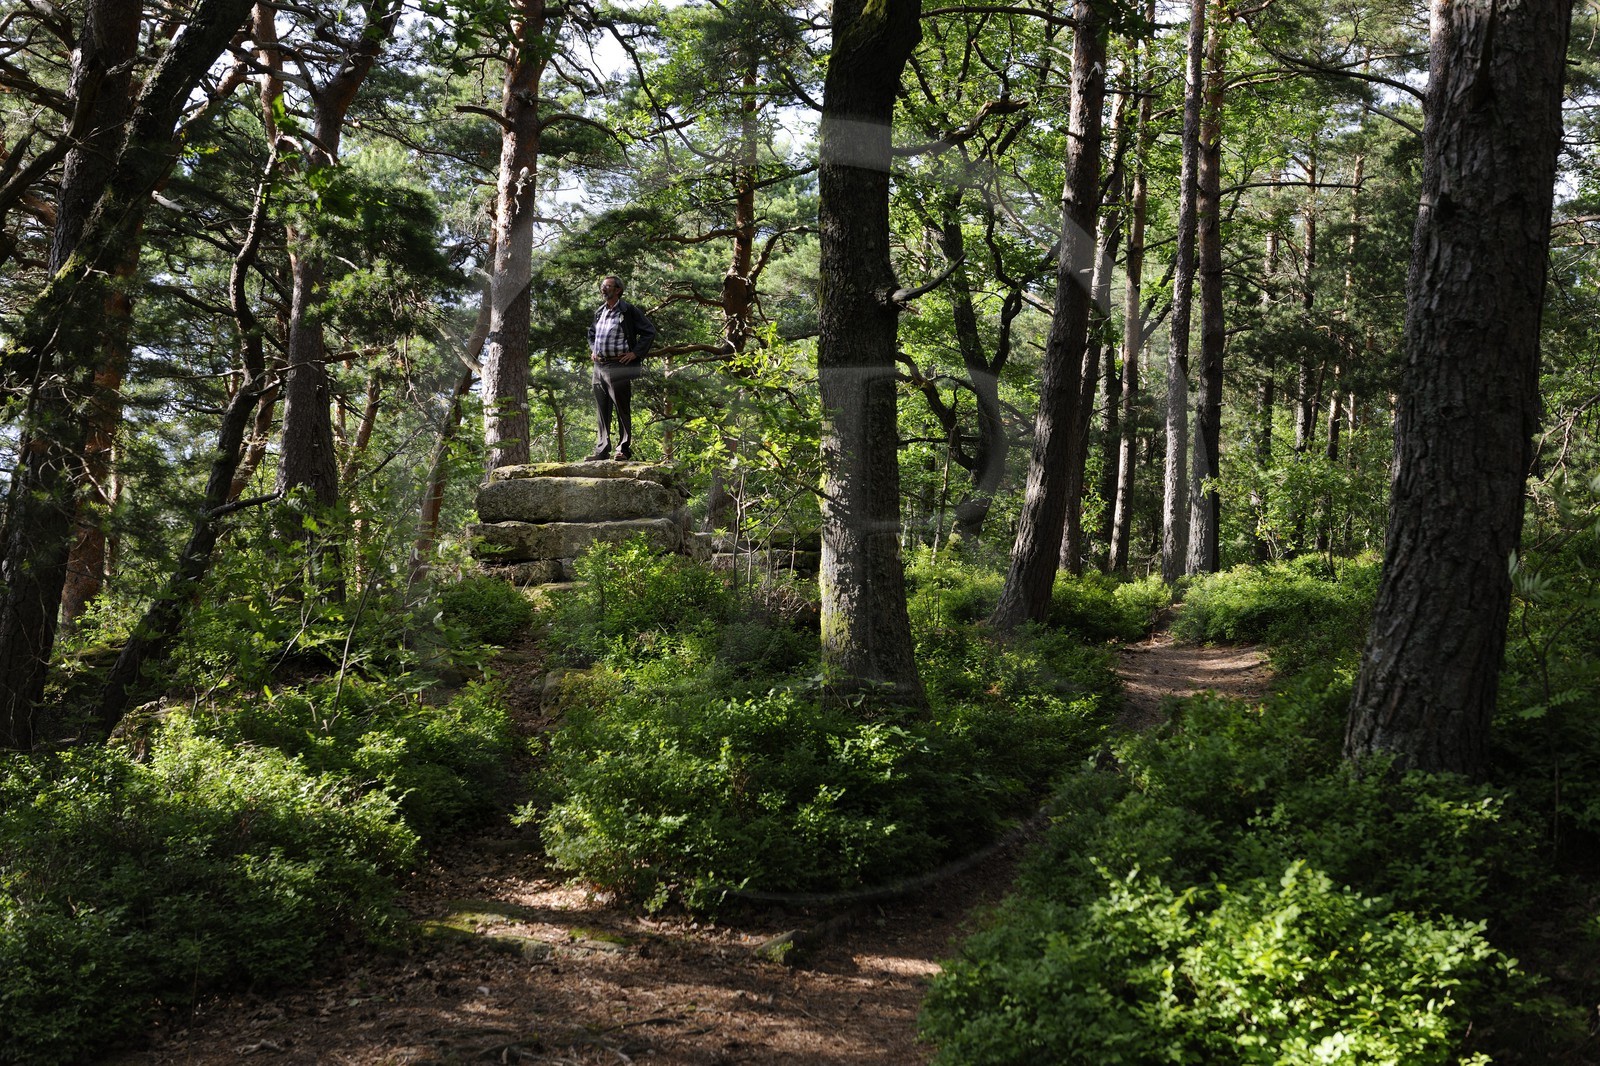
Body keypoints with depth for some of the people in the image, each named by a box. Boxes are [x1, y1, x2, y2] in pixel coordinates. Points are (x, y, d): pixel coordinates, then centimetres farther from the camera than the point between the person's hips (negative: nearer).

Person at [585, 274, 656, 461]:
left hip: (618, 367, -7)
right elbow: (591, 332, 36)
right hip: (599, 367, 7)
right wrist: (592, 350, 19)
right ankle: (601, 449, 11)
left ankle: (623, 449, 1)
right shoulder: (599, 312, 17)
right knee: (602, 411, 7)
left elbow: (649, 331, -6)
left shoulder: (628, 311, -4)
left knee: (622, 410, -3)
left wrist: (636, 353, -10)